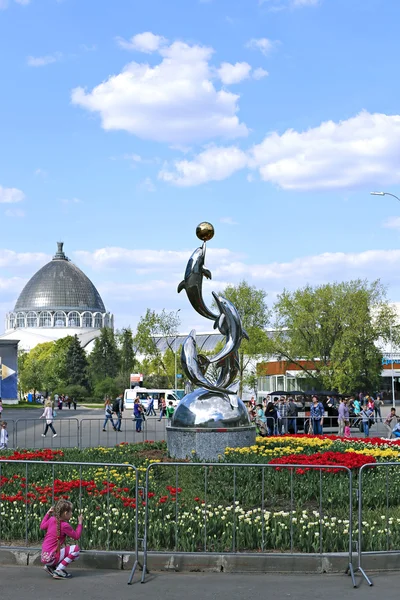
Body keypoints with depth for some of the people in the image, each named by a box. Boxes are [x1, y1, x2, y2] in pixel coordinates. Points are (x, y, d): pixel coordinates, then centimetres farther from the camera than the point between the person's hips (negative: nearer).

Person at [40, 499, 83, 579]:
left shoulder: (52, 519, 3)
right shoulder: (64, 525, -17)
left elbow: (42, 526, 22)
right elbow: (76, 536, -8)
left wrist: (48, 513, 26)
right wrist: (80, 523, 2)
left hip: (44, 556, 9)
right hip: (50, 557, -9)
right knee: (76, 549, -16)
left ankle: (51, 567, 14)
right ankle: (58, 571, -11)